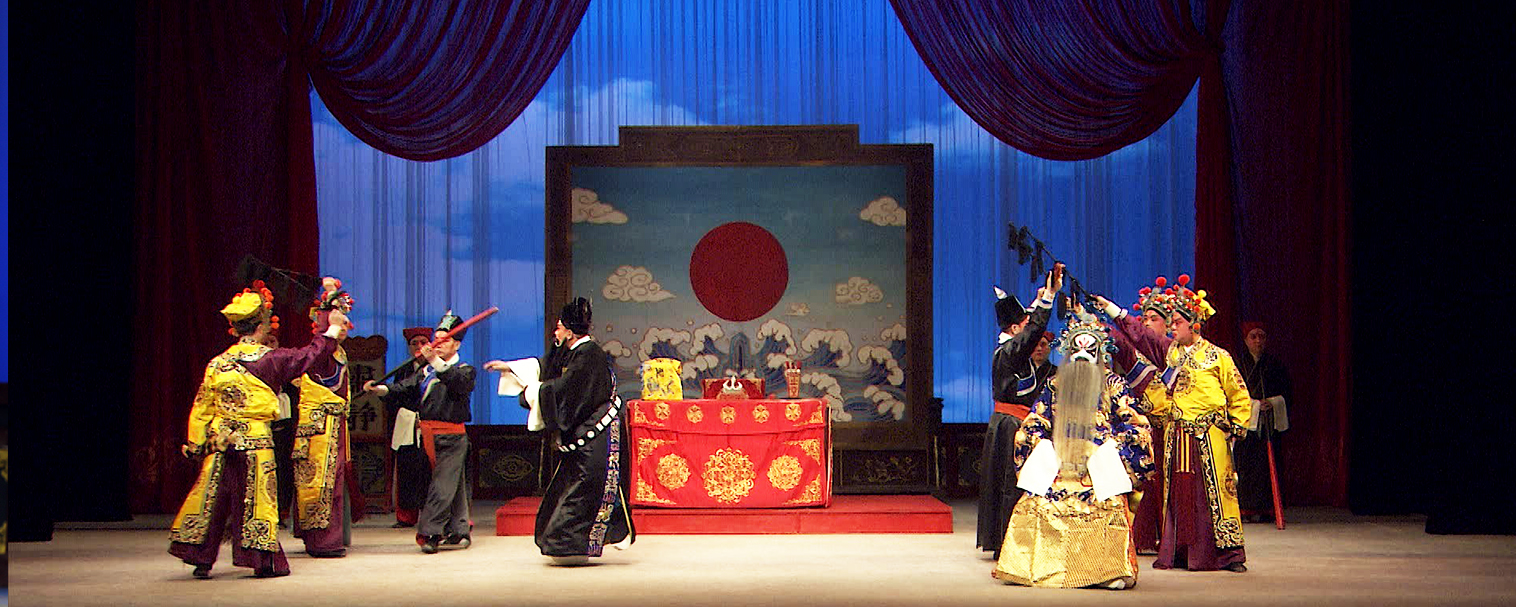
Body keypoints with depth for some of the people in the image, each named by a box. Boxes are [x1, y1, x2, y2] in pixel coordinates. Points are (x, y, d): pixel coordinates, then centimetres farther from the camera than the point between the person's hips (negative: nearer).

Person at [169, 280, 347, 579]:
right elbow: (308, 355, 5)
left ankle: (202, 560, 10)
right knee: (257, 498, 2)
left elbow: (201, 407, 7)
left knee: (212, 497, 8)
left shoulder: (217, 363, 3)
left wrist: (195, 444, 14)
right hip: (256, 441, -4)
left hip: (220, 442, 4)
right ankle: (264, 561, 5)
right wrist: (332, 332, 21)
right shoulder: (270, 359, -7)